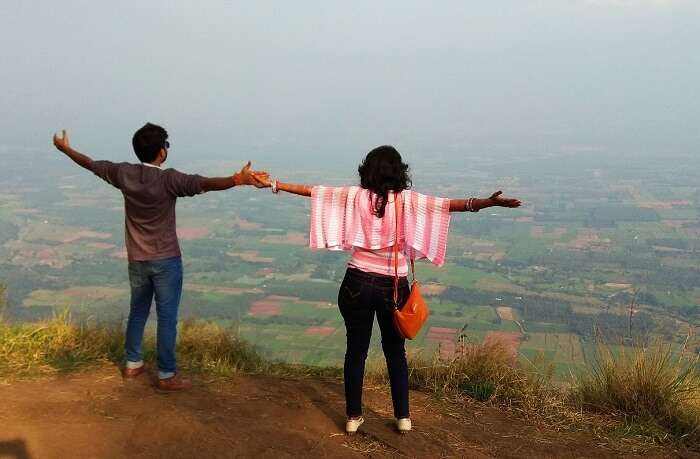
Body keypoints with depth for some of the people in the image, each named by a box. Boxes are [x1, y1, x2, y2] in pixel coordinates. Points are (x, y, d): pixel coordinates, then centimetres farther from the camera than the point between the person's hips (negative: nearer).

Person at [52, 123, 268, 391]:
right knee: (167, 317, 1)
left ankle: (132, 364, 32)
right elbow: (205, 184, -35)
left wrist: (65, 149, 30)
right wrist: (239, 179, -47)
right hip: (166, 260, -6)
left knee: (137, 311, 21)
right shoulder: (168, 180, -19)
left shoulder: (124, 174, -3)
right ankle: (167, 376, 5)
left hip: (136, 260, 6)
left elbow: (91, 164, 12)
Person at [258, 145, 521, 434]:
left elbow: (311, 191, 1)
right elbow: (449, 204, -19)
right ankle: (403, 417, 21)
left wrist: (275, 185, 9)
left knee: (356, 350, 13)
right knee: (395, 351, 17)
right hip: (393, 286, 0)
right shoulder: (407, 200, -9)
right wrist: (488, 202, -25)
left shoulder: (354, 196, -4)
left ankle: (354, 417, 20)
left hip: (358, 283, 1)